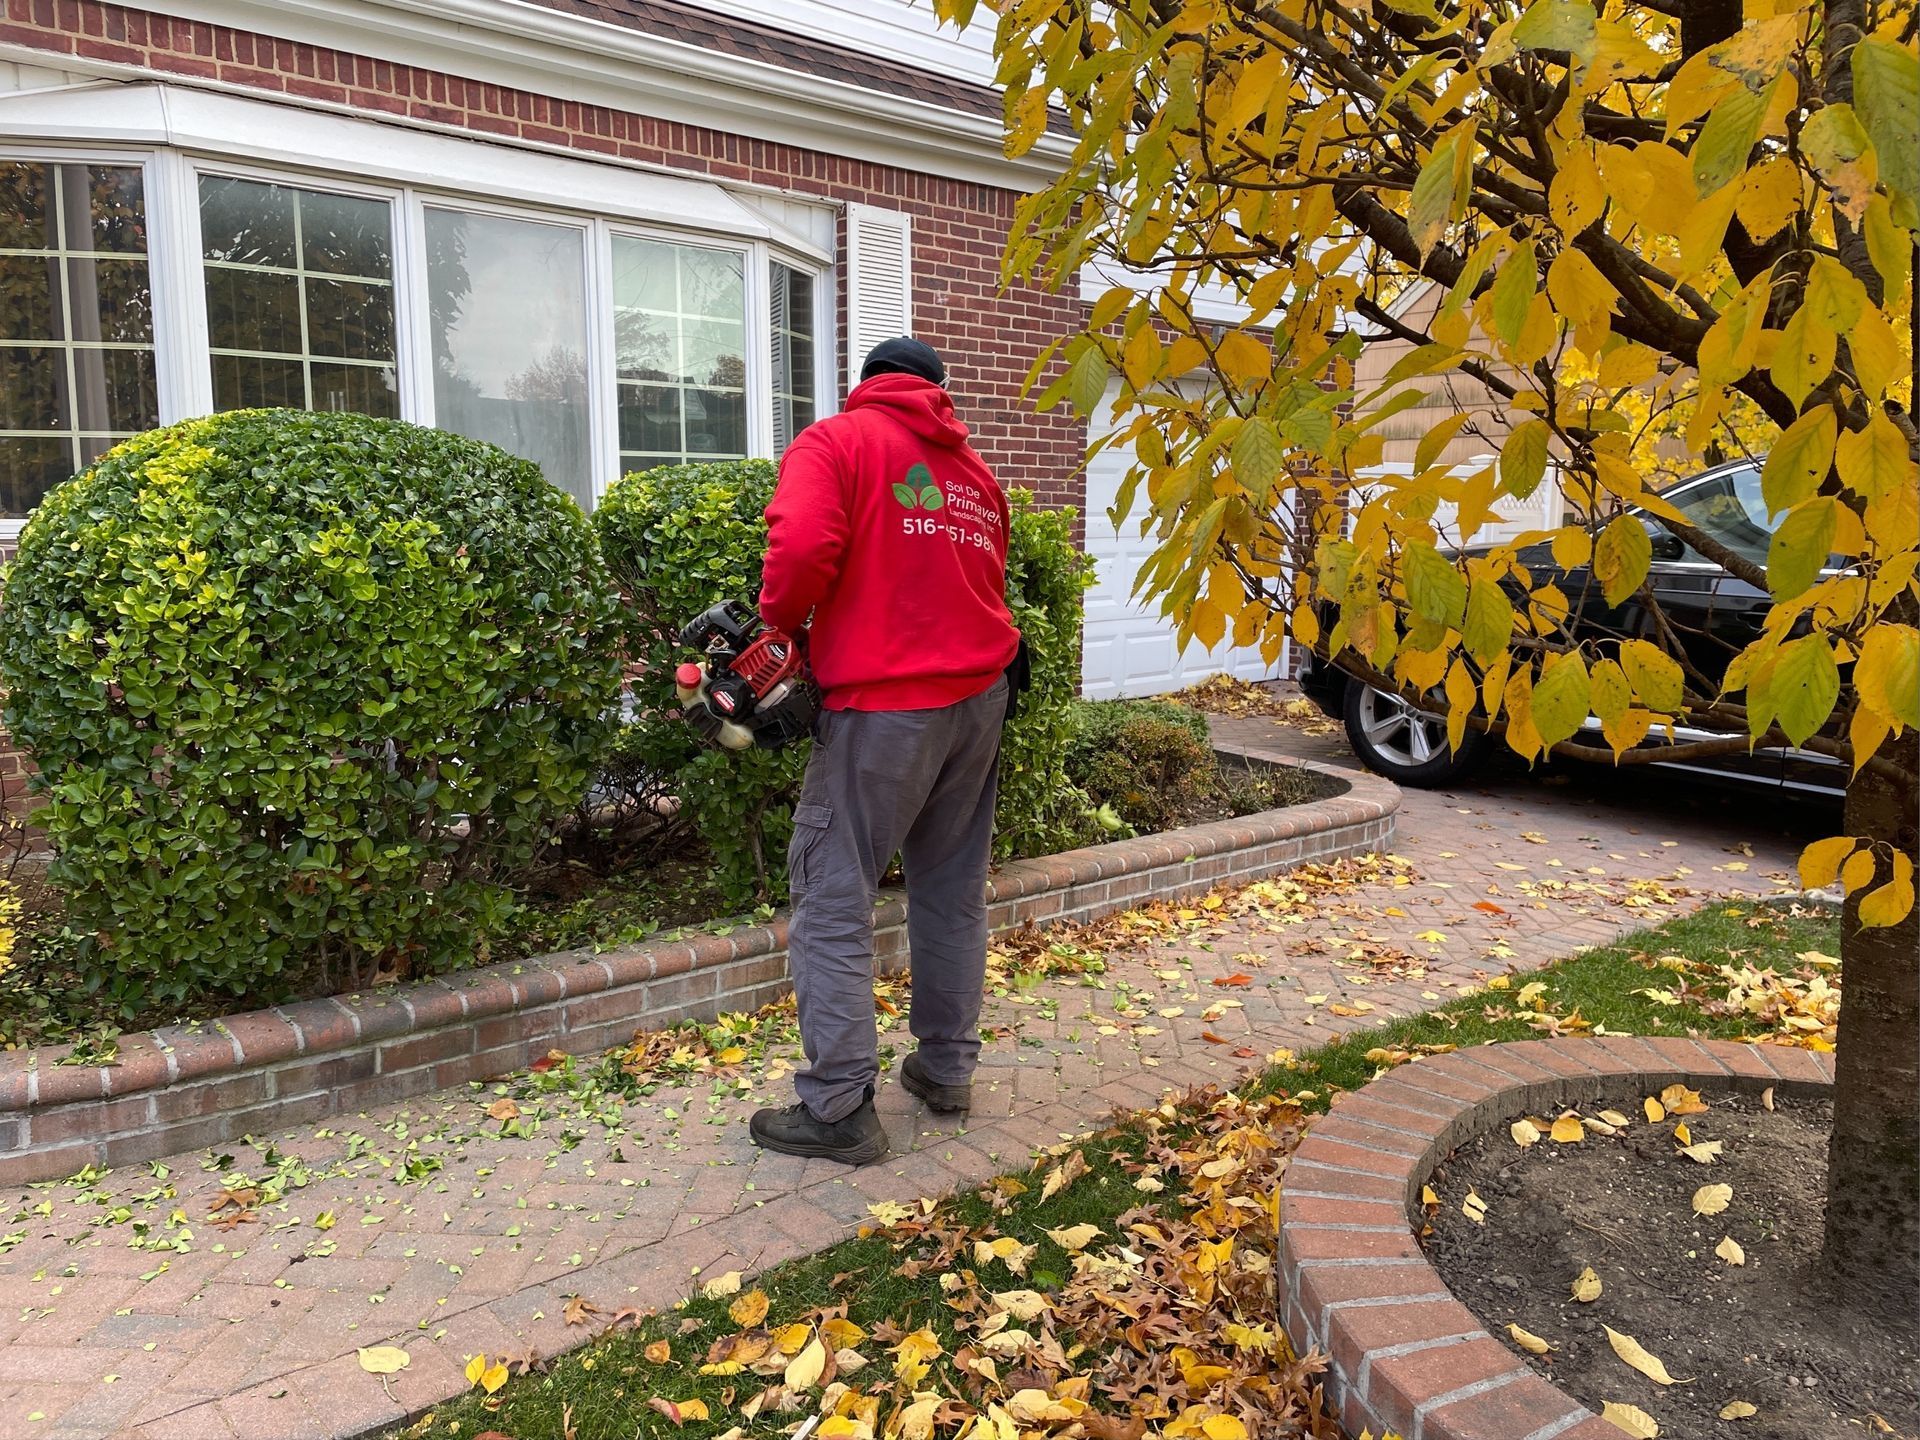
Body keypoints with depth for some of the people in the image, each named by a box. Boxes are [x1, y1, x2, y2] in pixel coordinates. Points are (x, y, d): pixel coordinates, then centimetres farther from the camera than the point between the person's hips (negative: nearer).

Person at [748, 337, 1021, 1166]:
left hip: (884, 707, -6)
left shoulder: (837, 441, -1)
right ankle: (946, 1069, 26)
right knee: (952, 892, 17)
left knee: (832, 902, 1)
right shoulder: (975, 470, 18)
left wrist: (779, 618, -2)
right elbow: (985, 583, 14)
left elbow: (802, 546, -18)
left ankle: (838, 1109, 4)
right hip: (979, 695, 7)